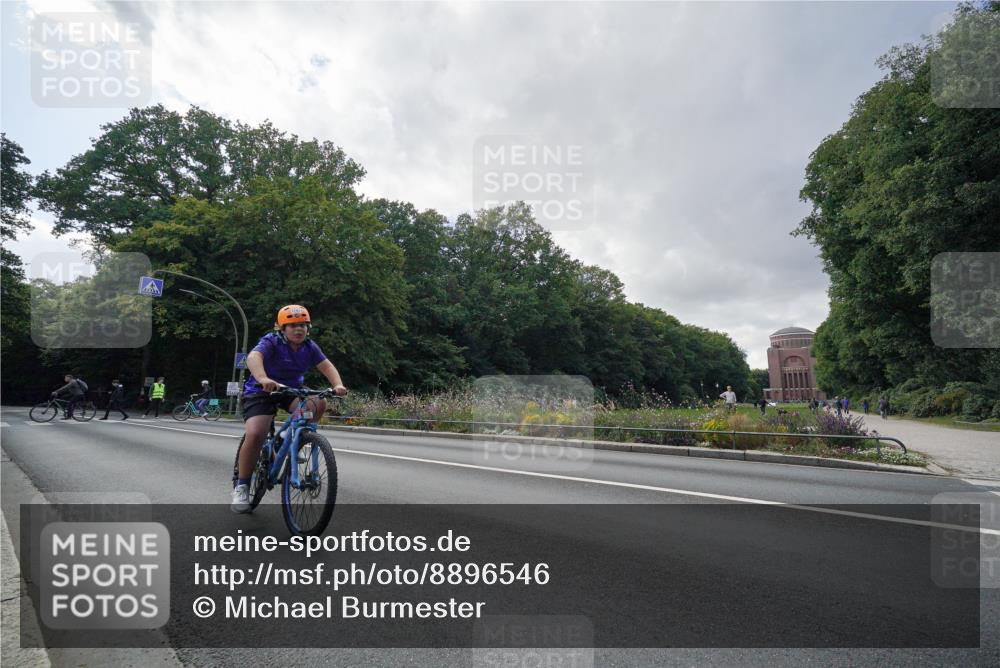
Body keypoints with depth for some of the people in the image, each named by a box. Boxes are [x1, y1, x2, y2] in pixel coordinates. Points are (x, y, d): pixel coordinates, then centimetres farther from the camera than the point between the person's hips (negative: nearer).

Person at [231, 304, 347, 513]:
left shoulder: (309, 346, -6)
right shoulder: (271, 342, -20)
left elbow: (326, 365, -15)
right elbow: (253, 357, -39)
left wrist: (338, 385, -36)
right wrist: (263, 379, -60)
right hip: (261, 392, -4)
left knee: (318, 404, -23)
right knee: (255, 434, -26)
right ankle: (241, 486, -7)